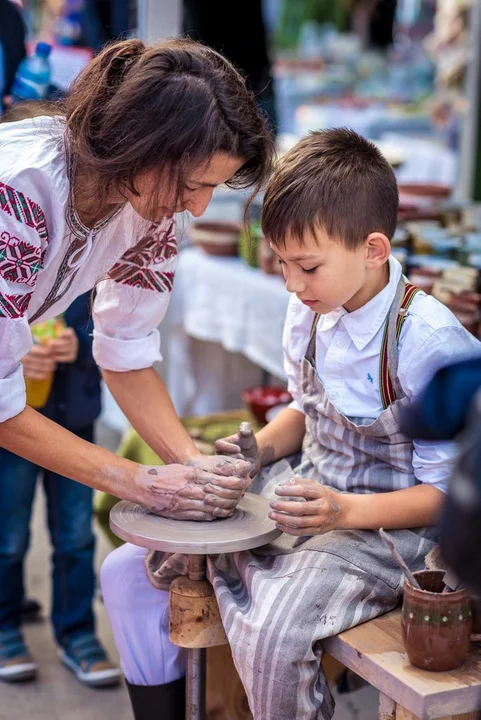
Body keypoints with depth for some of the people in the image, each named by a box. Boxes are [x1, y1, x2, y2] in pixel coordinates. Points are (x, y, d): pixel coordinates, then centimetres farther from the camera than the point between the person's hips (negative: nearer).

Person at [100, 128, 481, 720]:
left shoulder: (432, 344, -22)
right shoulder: (308, 313, -1)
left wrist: (345, 511, -29)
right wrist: (259, 448, -2)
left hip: (387, 525, -7)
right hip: (303, 493, 8)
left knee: (273, 638, -33)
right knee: (130, 571, 1)